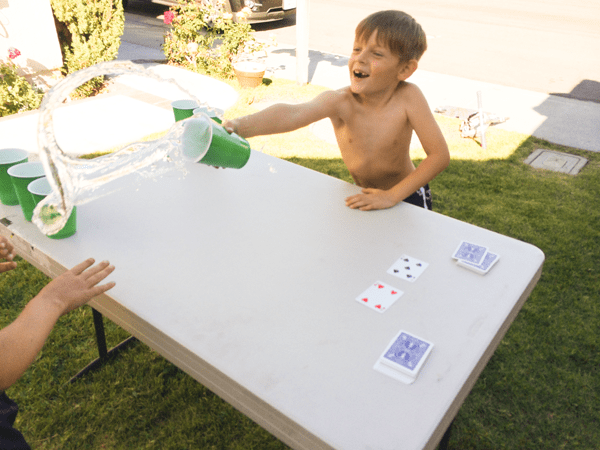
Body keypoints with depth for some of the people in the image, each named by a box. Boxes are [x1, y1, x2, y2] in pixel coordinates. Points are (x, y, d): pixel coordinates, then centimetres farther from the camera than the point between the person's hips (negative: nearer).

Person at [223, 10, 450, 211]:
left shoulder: (408, 97, -28)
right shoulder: (339, 101, -27)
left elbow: (439, 155, -27)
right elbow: (293, 114, -47)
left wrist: (392, 195, -30)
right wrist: (240, 126, -65)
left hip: (407, 195, -2)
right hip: (364, 195, 2)